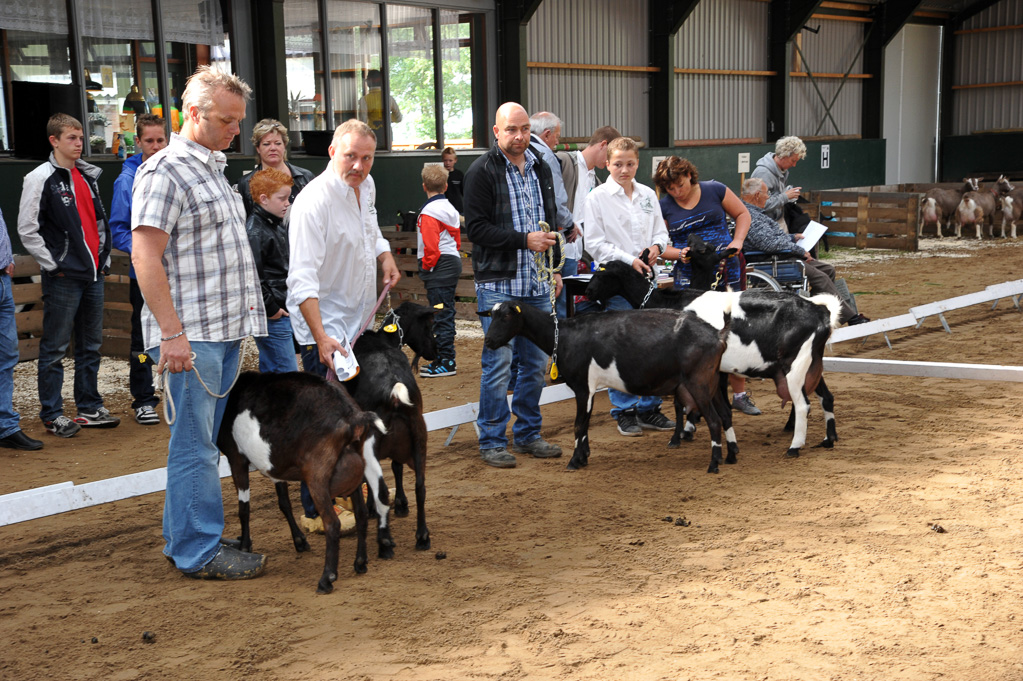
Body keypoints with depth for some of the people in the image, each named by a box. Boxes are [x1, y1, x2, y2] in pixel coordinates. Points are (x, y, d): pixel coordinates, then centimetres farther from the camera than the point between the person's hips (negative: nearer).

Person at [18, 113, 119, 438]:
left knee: (91, 346, 12)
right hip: (63, 278, -7)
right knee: (55, 349, 0)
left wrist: (104, 257, 12)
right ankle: (52, 414, 8)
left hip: (93, 275, 7)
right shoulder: (40, 179, -7)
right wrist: (53, 265, -11)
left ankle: (90, 409, 21)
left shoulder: (88, 176, 14)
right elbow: (27, 230, -10)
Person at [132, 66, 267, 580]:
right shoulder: (166, 172, -11)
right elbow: (145, 256, -17)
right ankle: (199, 552, 5)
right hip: (190, 335, -9)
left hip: (224, 328, 9)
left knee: (202, 441, 14)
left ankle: (184, 538, 24)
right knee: (195, 445, -3)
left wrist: (241, 315, 20)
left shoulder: (213, 168, 18)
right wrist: (171, 333, -21)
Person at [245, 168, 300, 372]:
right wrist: (270, 308, -17)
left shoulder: (278, 226, 15)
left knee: (269, 368, 16)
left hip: (281, 309, 9)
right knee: (287, 373, -8)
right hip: (271, 316, -9)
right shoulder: (255, 232, -16)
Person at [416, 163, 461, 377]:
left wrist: (426, 266, -7)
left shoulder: (429, 212, -13)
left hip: (438, 268, -10)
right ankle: (442, 359, 19)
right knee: (445, 314, 13)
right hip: (453, 262, 10)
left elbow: (431, 244, -19)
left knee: (441, 315, -8)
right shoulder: (450, 208, 15)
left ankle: (446, 362, -7)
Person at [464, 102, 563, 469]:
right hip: (498, 284, -6)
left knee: (536, 362, 11)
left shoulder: (540, 167, 15)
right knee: (498, 363, -4)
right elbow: (476, 228, -13)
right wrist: (524, 240, -19)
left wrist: (555, 266, 16)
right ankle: (492, 441, 7)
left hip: (537, 285, 6)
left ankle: (528, 434, 23)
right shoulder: (481, 171, -6)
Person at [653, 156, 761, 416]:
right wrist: (679, 253, -15)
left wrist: (737, 240, -1)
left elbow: (742, 213, 15)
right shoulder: (663, 207, 3)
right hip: (689, 276, 0)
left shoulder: (714, 190, 4)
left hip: (727, 271, 1)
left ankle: (740, 393, 15)